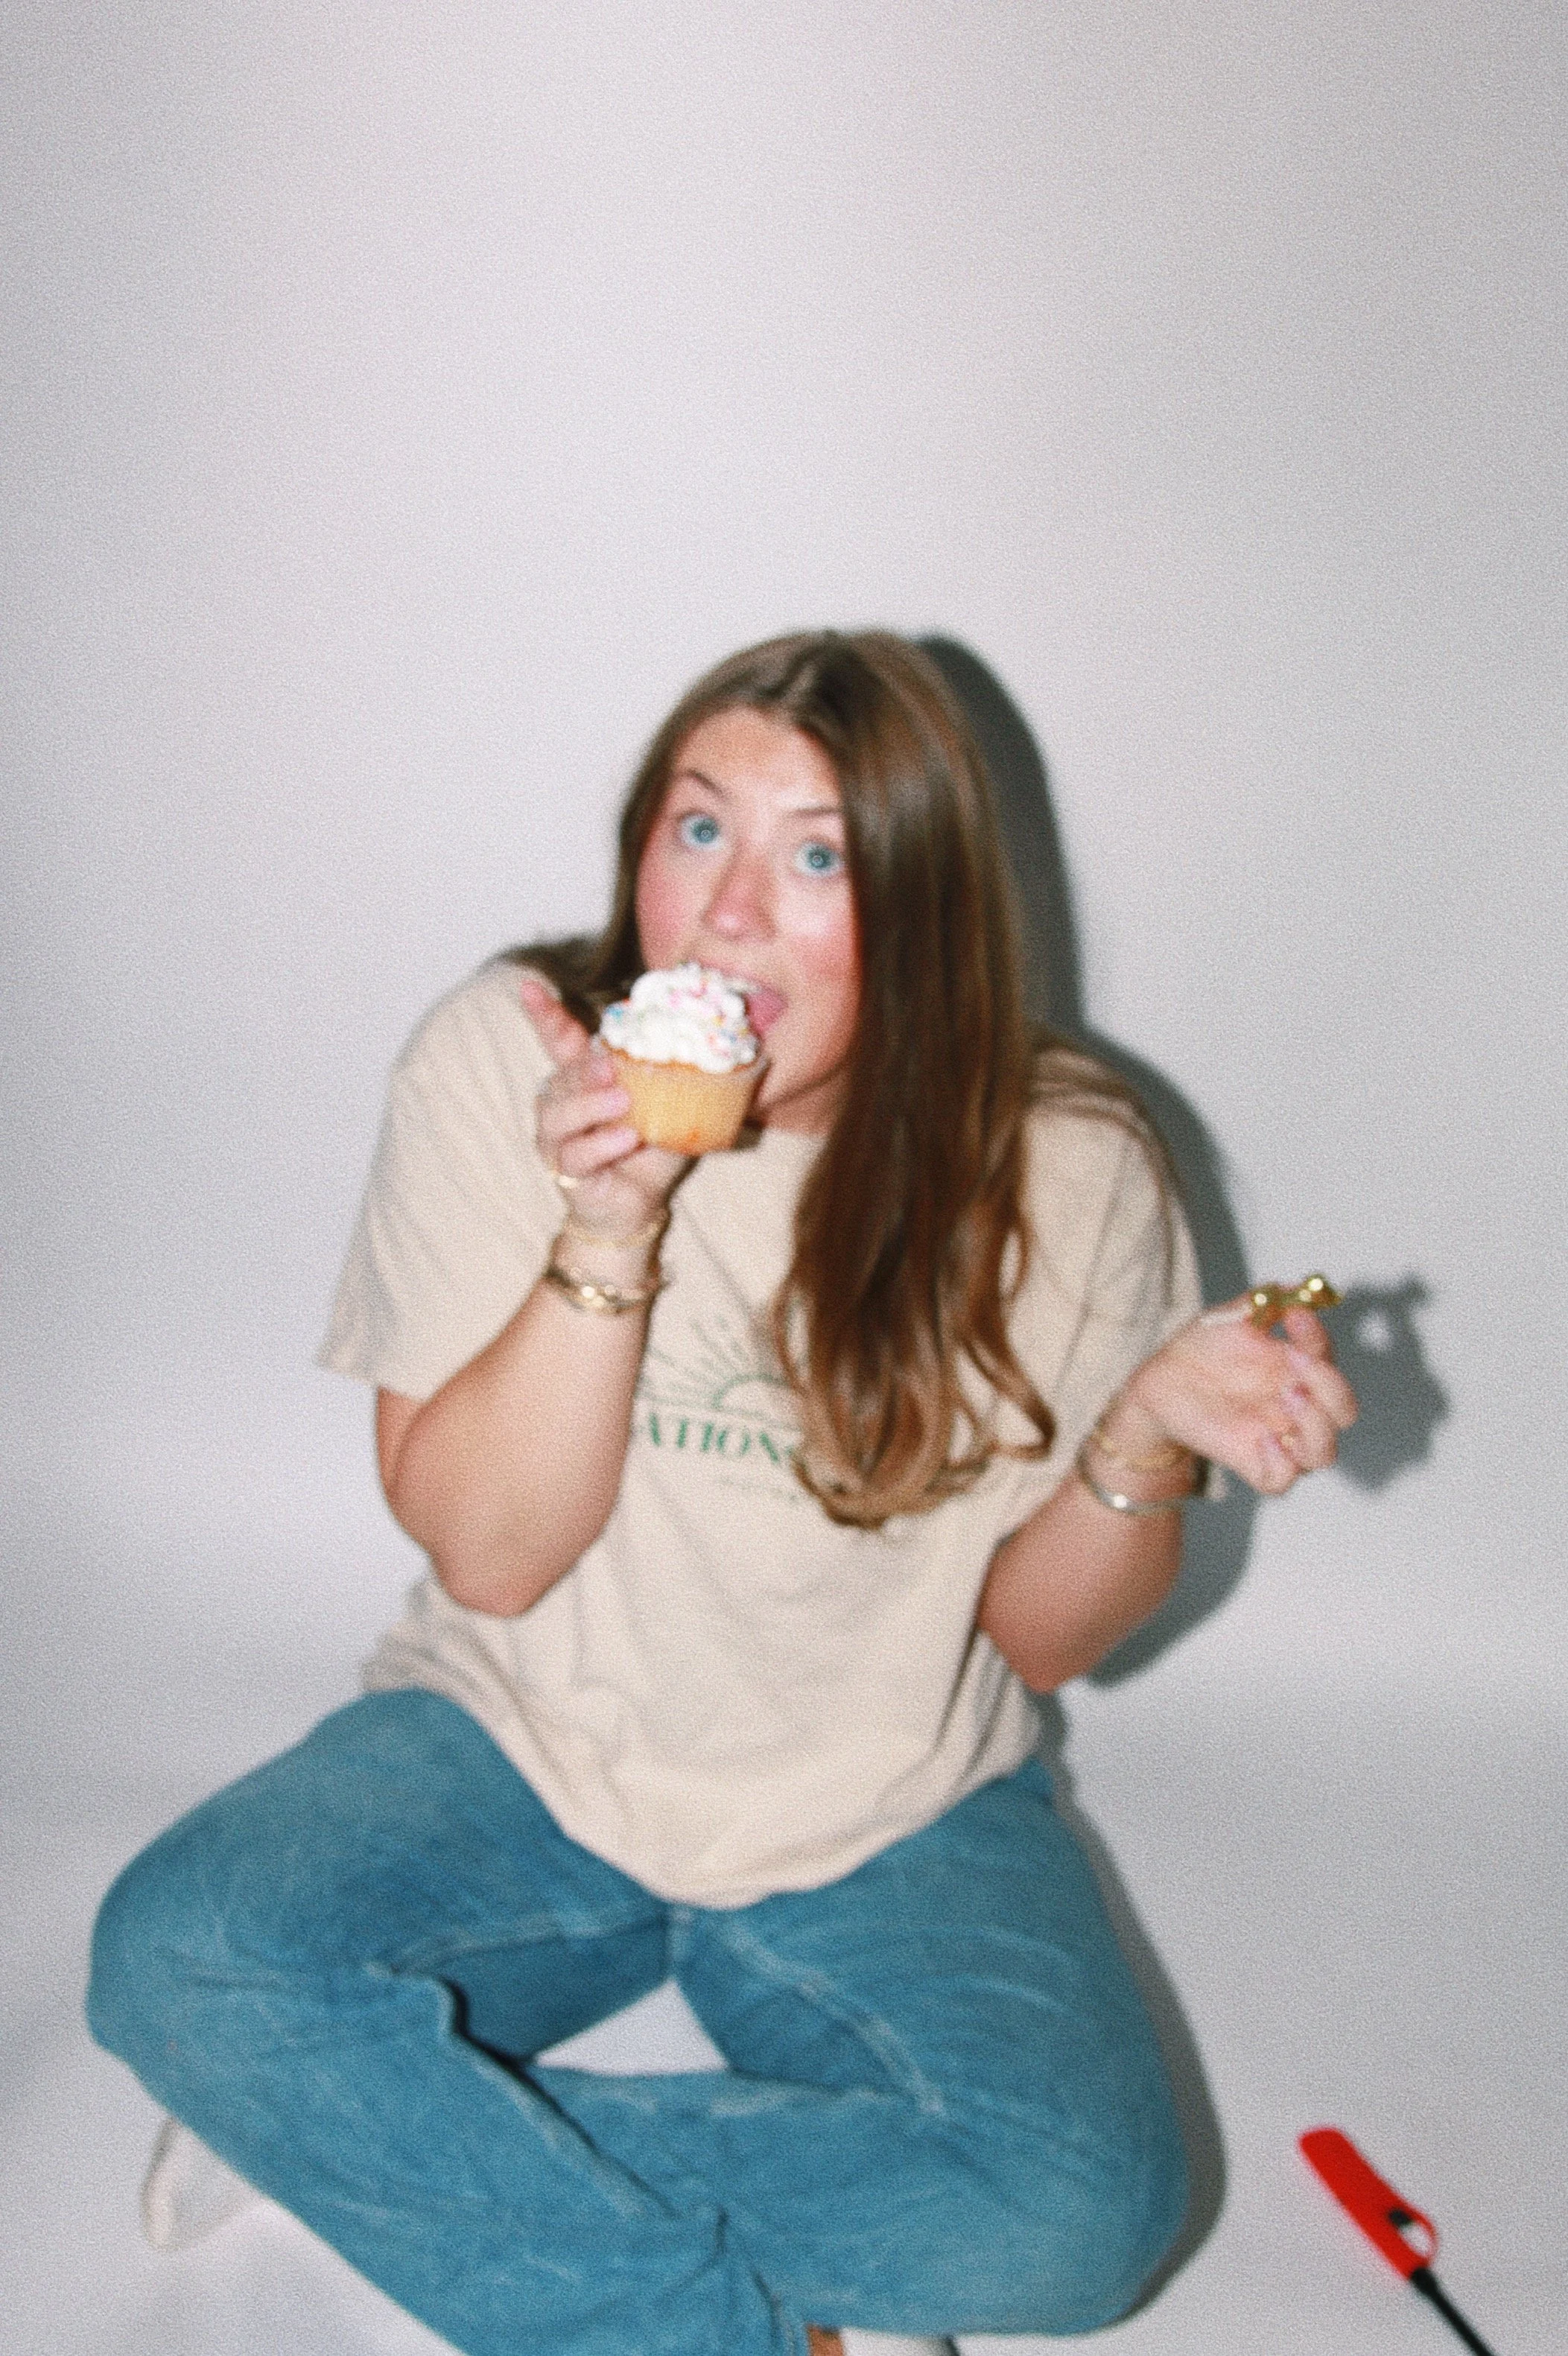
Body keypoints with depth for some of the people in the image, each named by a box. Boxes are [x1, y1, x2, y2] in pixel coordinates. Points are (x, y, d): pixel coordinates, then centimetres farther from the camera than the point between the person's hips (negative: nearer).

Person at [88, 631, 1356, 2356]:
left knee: (1081, 2210, -24)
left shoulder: (1062, 1171, -11)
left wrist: (1150, 1427, -23)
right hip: (525, 1756, 0)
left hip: (887, 1824, 0)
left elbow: (1039, 1634, -3)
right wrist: (608, 1232, -28)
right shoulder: (505, 1064, -12)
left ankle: (374, 2136, -10)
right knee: (177, 1960, -25)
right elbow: (486, 1552, -15)